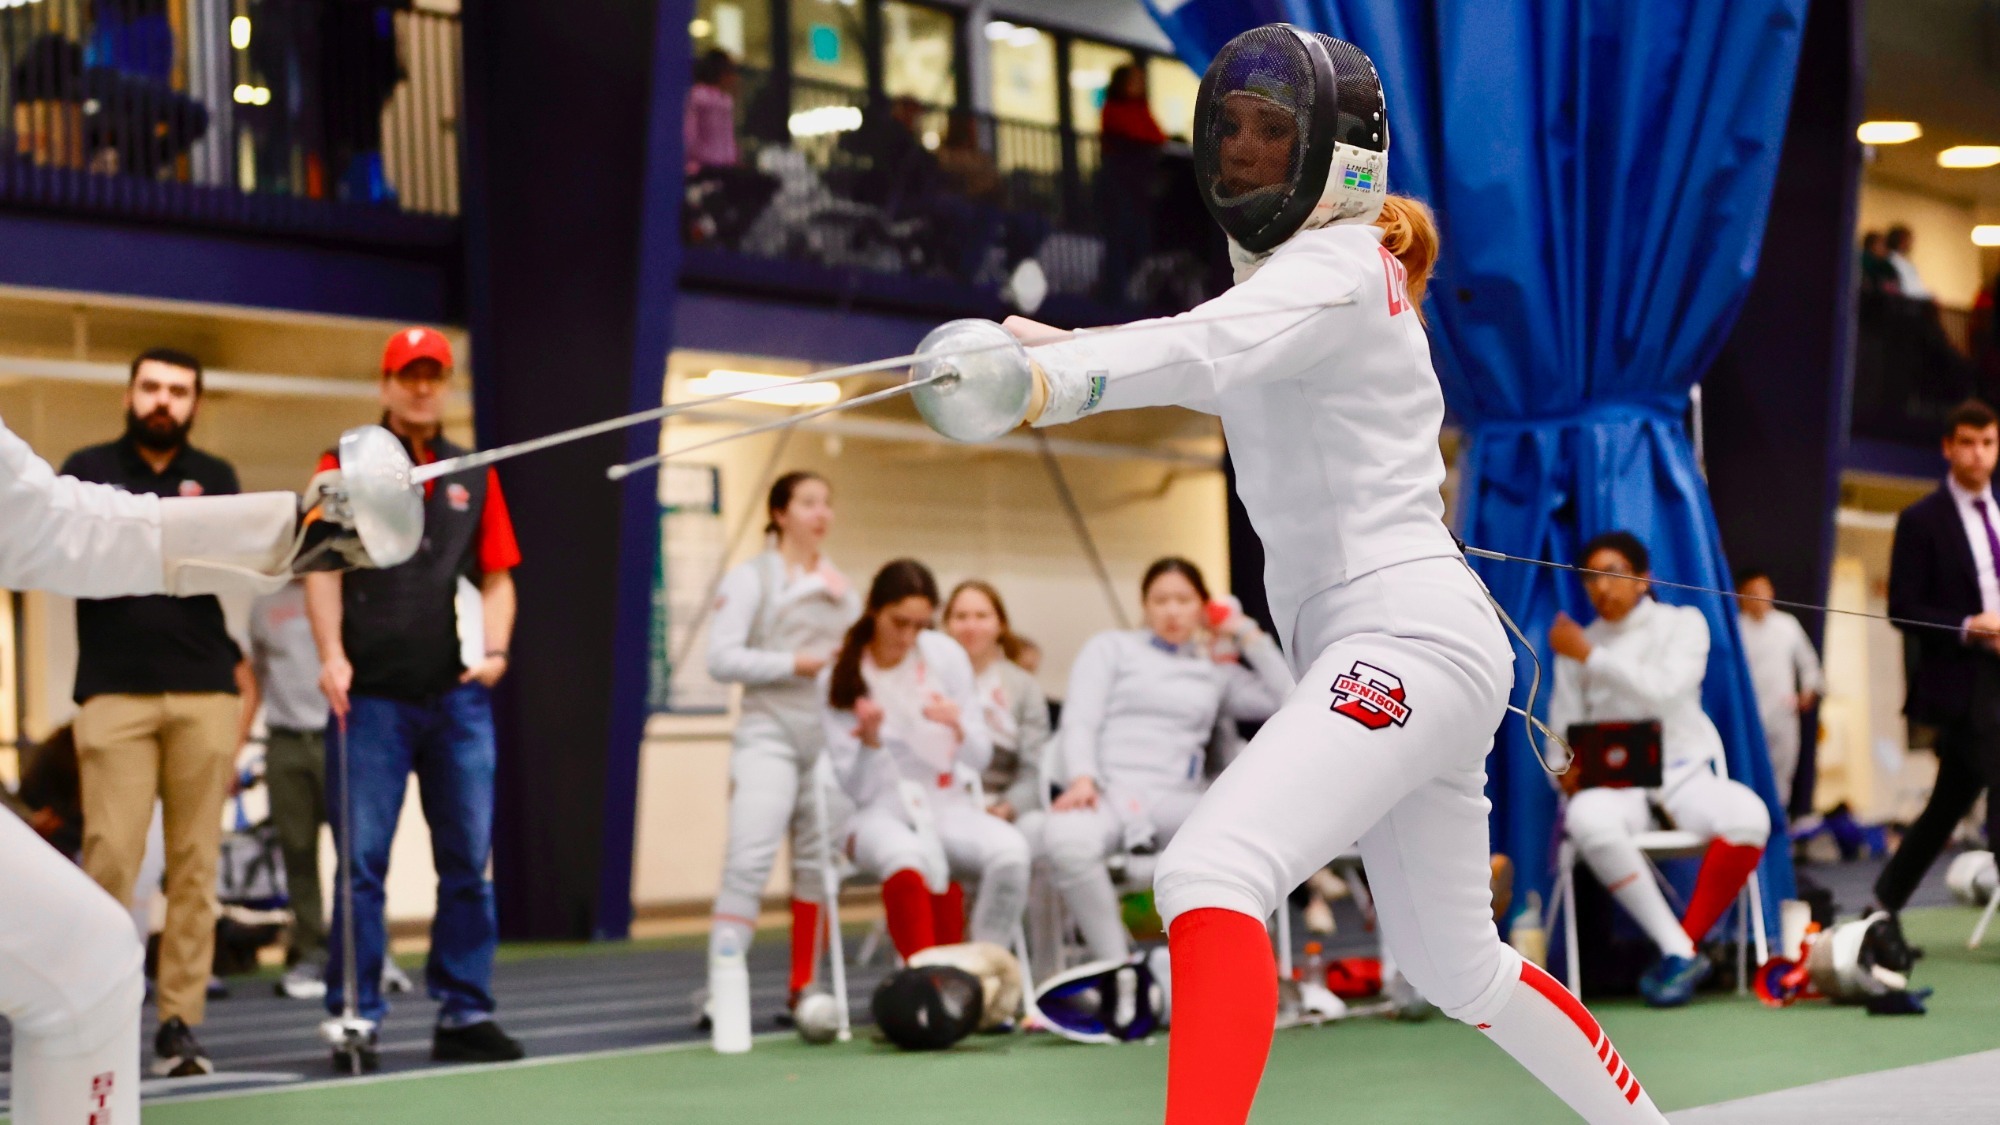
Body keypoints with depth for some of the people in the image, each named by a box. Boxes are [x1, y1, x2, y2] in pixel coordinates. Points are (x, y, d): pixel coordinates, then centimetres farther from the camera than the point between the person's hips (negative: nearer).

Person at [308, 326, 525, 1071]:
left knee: (468, 860, 4)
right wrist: (332, 657, -13)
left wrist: (495, 648, 0)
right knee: (363, 861, -3)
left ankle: (464, 1015, 12)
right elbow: (322, 568, 0)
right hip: (373, 696, -3)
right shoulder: (349, 465, 7)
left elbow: (496, 575, 17)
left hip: (458, 696, 3)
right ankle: (355, 1022, 3)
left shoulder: (474, 476, 16)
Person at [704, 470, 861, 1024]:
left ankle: (802, 990, 14)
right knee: (750, 858, -16)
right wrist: (796, 664, -14)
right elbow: (722, 658, -8)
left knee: (818, 864, 5)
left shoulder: (842, 586, 18)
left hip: (830, 736, 5)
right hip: (769, 733, -5)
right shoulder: (750, 578, 1)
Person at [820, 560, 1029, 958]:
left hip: (946, 805, 2)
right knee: (907, 855, -39)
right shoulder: (838, 679, -4)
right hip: (879, 812, -2)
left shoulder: (945, 655, 1)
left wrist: (957, 728, -20)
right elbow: (859, 788, -5)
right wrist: (871, 739, -25)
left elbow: (981, 758, 2)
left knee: (1011, 851, -31)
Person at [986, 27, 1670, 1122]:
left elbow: (1205, 352, -31)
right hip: (1408, 656, 10)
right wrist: (1052, 343, 12)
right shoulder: (1303, 271, 18)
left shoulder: (1334, 267, -10)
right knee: (1457, 969, 24)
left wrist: (1045, 382, -50)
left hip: (1405, 639, -10)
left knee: (1208, 877, -29)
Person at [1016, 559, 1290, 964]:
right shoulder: (1112, 647, 21)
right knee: (1066, 841, -41)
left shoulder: (1217, 671, 27)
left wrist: (1249, 634, 18)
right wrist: (1082, 779, -14)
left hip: (1175, 799, 2)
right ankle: (1116, 967, -27)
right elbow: (1079, 721, 6)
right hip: (1107, 790, -2)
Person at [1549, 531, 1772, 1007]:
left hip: (1684, 773, 0)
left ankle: (1683, 948, -23)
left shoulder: (1682, 624, 9)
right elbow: (1562, 732, 11)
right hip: (1613, 784, 0)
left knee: (1748, 816, -34)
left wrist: (1590, 656, -13)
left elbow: (1665, 691, -9)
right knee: (1587, 819, -38)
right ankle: (1679, 953, -31)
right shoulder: (1574, 645, 14)